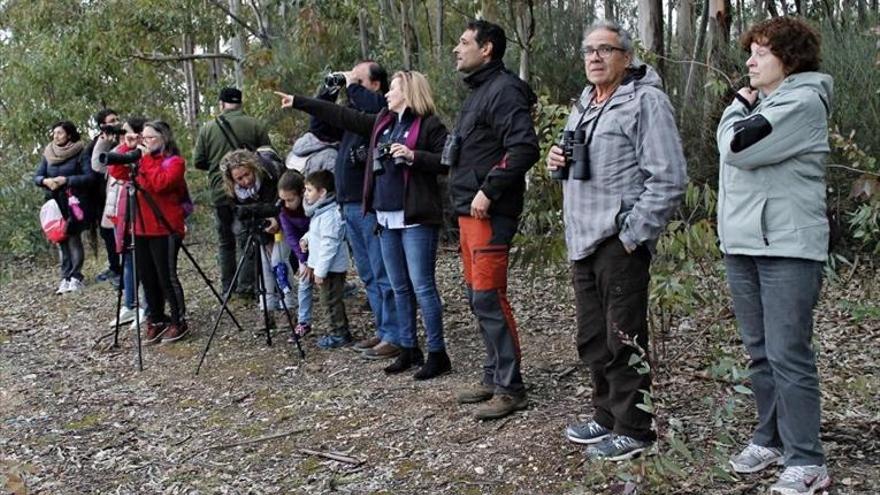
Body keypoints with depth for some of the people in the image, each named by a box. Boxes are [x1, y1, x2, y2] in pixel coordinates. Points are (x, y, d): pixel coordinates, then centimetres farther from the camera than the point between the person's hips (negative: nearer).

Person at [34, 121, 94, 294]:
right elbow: (36, 177, 10)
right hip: (55, 203, 5)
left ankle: (76, 277, 0)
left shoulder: (79, 153, -5)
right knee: (61, 240, 5)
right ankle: (66, 277, 8)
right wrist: (45, 181, -13)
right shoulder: (48, 154, 10)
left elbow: (90, 176, -12)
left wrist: (66, 180, -19)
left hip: (74, 203, -5)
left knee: (73, 238, -7)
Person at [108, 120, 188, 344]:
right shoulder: (141, 159, 15)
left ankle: (179, 322, 5)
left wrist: (147, 159, -16)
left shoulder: (174, 161, -6)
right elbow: (116, 172, 5)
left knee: (166, 276, -5)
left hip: (165, 230, -7)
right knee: (147, 278, 10)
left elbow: (160, 183, -22)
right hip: (142, 229, 7)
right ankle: (155, 320, 21)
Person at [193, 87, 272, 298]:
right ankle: (246, 286, 2)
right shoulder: (255, 125, -3)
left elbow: (198, 161, 5)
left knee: (225, 241, 12)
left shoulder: (207, 128, 2)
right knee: (246, 239, 5)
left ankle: (228, 287, 15)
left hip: (219, 193, 2)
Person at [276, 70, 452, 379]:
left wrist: (413, 155, -22)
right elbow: (342, 116, 20)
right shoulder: (382, 122, 17)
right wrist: (298, 102, 22)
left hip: (416, 219, -8)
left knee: (422, 287, -7)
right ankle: (409, 349, 21)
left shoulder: (429, 124, -5)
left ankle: (437, 354, 2)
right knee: (400, 288, 12)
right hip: (386, 218, 8)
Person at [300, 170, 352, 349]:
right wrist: (307, 238, 6)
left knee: (330, 301, -1)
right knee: (331, 300, 17)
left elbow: (329, 244, -25)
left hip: (331, 268, -10)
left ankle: (338, 335, 9)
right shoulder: (320, 211, 10)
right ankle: (340, 332, 26)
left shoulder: (330, 215, -23)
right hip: (322, 266, 10)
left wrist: (320, 270, -23)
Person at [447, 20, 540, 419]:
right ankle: (494, 377, 23)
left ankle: (510, 389, 0)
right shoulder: (479, 92, 19)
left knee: (488, 298, -9)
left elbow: (524, 148, -23)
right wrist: (468, 197, 13)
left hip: (489, 214, -10)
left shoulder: (503, 90, -11)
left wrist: (488, 191, -22)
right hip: (468, 211, 10)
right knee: (477, 296, 13)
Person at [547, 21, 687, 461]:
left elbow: (668, 177, -15)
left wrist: (633, 234, -17)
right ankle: (607, 416, 31)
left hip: (619, 241, -9)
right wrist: (559, 161, 8)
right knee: (593, 338, 16)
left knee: (623, 339, -1)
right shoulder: (582, 105, 18)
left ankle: (633, 430, 12)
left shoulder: (645, 101, -8)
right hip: (582, 241, 9)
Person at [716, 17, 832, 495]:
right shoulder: (759, 104, 19)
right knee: (760, 353, 13)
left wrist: (740, 107, -1)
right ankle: (770, 438, 25)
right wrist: (742, 107, 1)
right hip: (742, 244, 9)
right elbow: (727, 142, 10)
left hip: (787, 248, -9)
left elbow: (737, 148, -17)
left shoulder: (803, 102, -9)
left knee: (788, 355, -7)